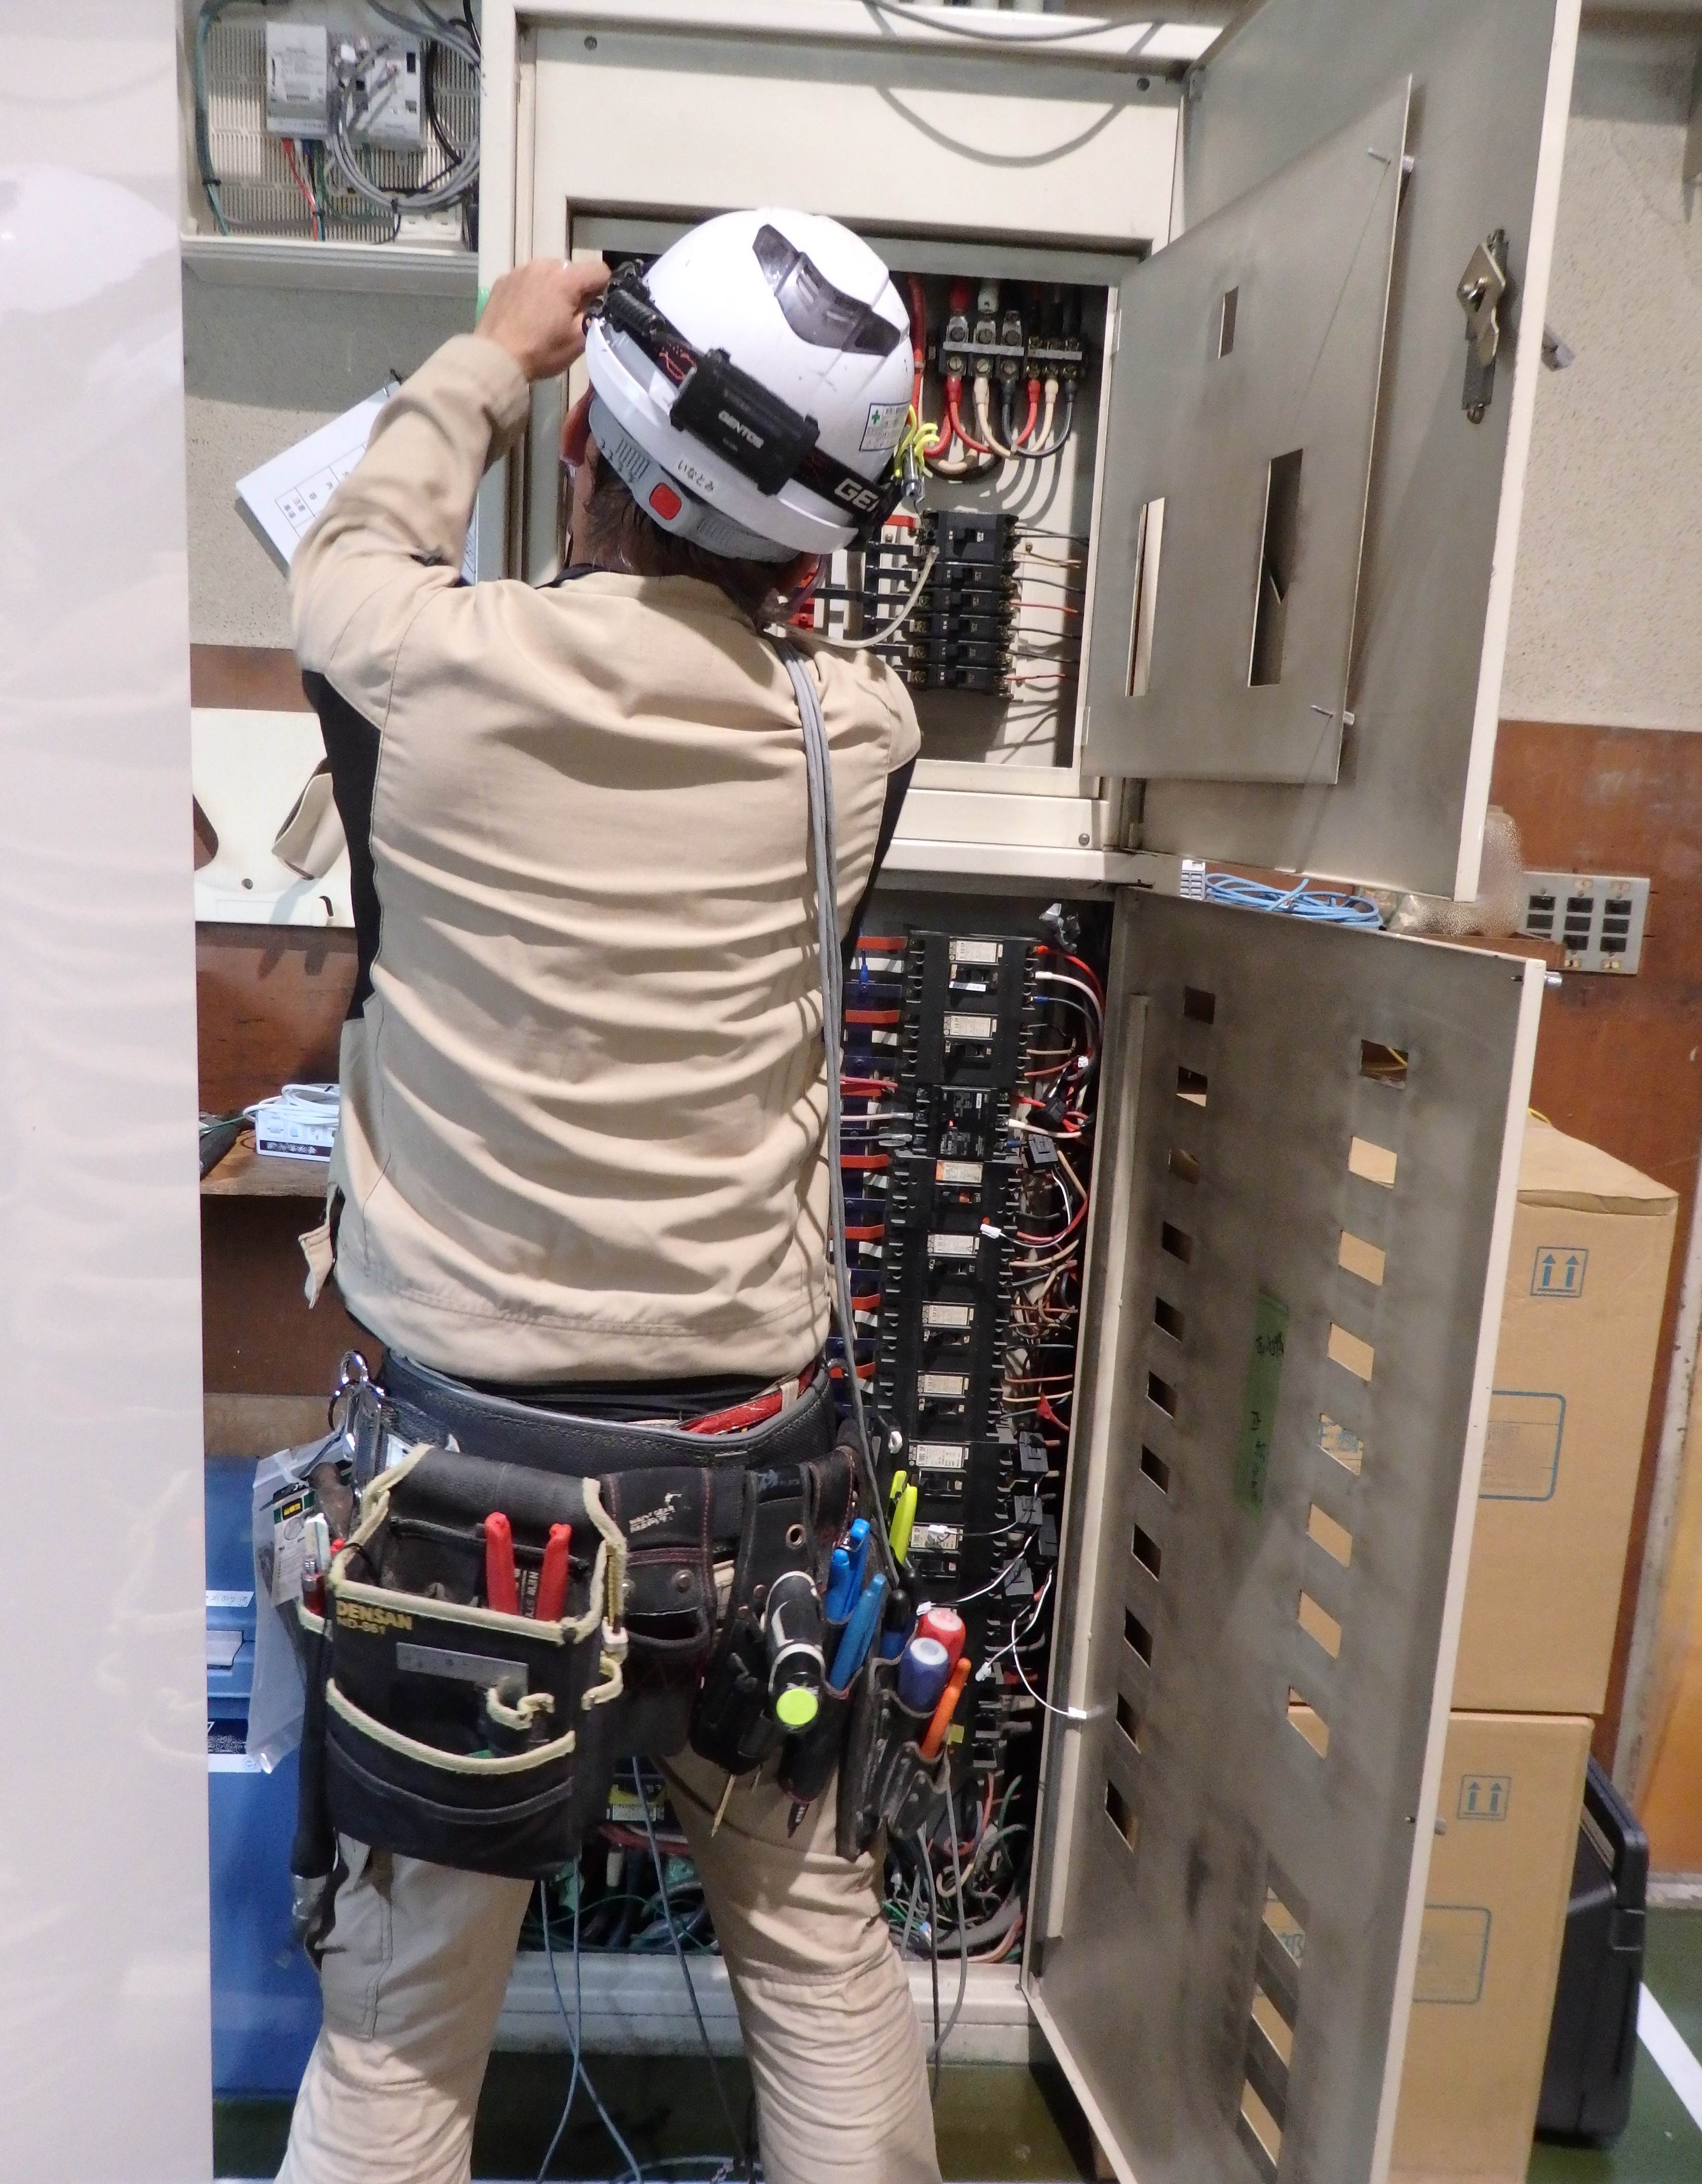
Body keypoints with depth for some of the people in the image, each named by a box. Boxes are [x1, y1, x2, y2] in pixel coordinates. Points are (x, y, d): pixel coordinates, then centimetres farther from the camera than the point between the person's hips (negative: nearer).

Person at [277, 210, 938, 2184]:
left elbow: (358, 540, 14)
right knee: (818, 1938, 21)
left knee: (406, 1989, 18)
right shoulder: (855, 735, -9)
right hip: (744, 1445, 1)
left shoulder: (421, 667, -12)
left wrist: (491, 354, 27)